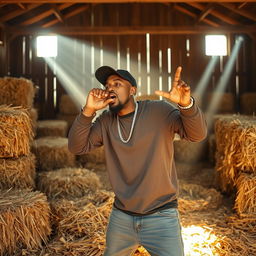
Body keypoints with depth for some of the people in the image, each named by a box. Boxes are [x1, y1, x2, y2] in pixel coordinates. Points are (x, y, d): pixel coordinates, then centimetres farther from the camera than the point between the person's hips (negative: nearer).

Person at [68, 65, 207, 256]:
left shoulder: (159, 111, -10)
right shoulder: (106, 121, 1)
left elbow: (197, 134, -19)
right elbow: (77, 147, -6)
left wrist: (186, 104, -39)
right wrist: (88, 111, -19)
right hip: (121, 217, 4)